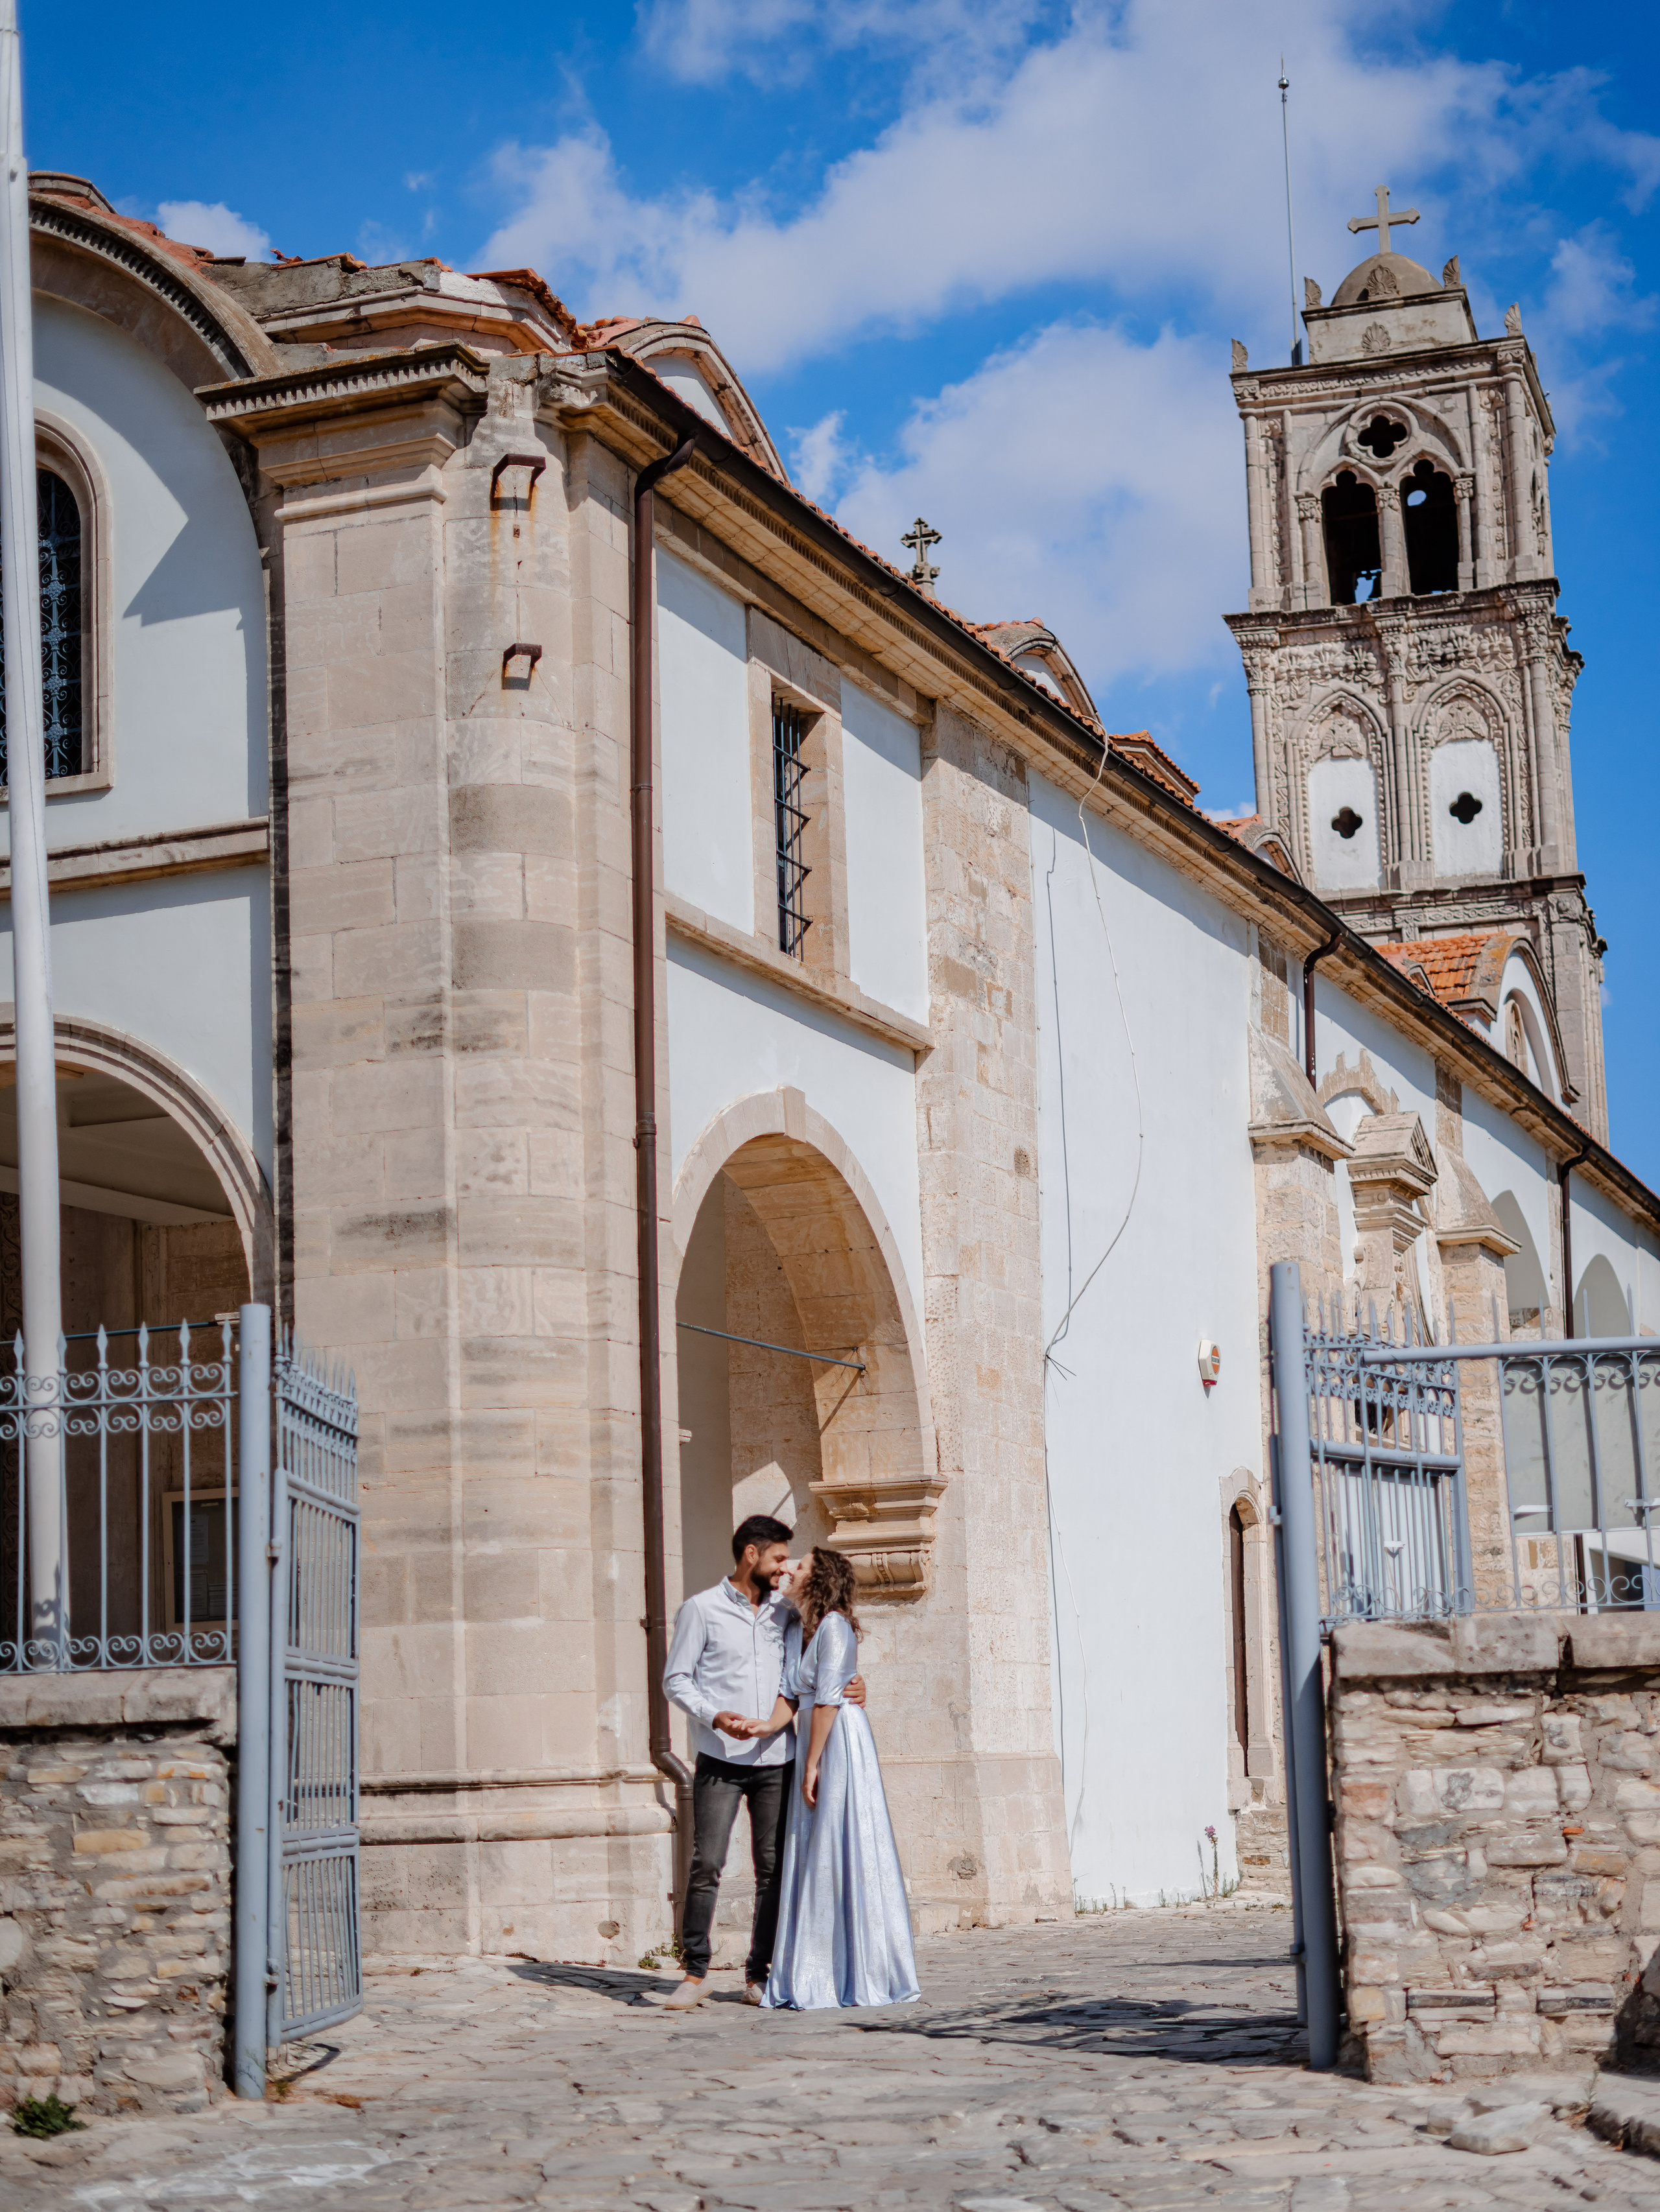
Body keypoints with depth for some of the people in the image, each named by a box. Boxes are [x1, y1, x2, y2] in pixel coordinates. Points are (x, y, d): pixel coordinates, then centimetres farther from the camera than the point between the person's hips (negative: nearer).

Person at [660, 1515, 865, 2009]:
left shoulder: (785, 1611, 12)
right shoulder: (702, 1609, 1)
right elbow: (676, 1678, 1)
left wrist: (850, 1681, 3)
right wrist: (713, 1716, -15)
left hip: (776, 1758, 4)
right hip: (720, 1760, -4)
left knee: (773, 1868, 2)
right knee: (706, 1865, -8)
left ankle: (759, 1975, 10)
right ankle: (695, 1973, 2)